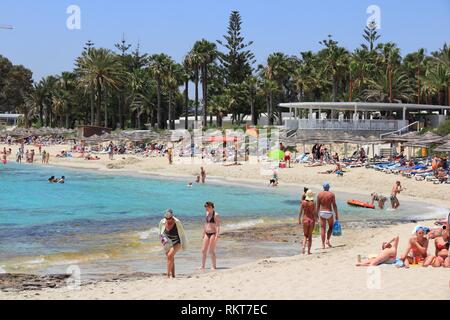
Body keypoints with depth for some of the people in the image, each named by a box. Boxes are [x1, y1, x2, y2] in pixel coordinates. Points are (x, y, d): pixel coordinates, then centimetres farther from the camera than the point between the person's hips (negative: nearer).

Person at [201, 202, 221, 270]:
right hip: (207, 234, 8)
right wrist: (204, 233, 22)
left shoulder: (216, 215, -12)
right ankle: (202, 266, 13)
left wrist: (217, 235, -22)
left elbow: (218, 226, -16)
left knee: (211, 251, -7)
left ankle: (214, 266, 2)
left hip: (213, 234, -8)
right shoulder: (207, 213, 12)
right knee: (203, 250, 6)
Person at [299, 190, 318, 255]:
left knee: (305, 235, 14)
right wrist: (316, 219, 11)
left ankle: (304, 246, -11)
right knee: (310, 236, 11)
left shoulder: (303, 202, -5)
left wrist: (299, 220, 10)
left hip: (305, 220, 1)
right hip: (312, 220, -1)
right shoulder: (313, 203, -10)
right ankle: (309, 251, 11)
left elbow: (300, 212, -2)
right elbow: (315, 213, -8)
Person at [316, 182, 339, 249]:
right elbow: (334, 205, -8)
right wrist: (337, 215, -3)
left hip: (322, 213, 2)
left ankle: (323, 244, 2)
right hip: (329, 213, -2)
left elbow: (318, 206, 1)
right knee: (331, 227, 19)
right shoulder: (332, 194, -7)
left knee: (323, 228, 5)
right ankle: (328, 240, 2)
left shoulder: (319, 194, -1)